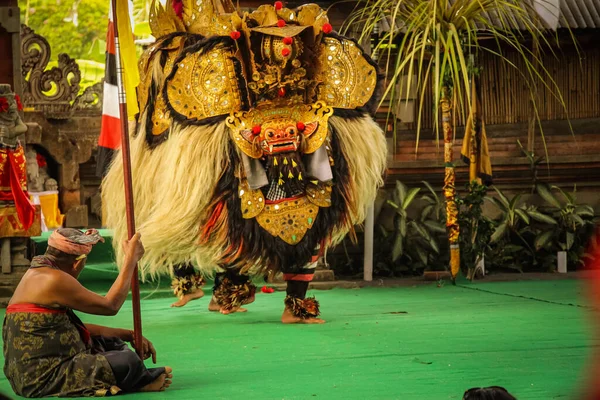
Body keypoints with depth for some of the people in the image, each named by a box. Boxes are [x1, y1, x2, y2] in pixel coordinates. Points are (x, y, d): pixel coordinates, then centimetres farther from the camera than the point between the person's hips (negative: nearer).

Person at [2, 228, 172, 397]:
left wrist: (130, 335, 12)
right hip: (42, 379, -11)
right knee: (127, 361, -19)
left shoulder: (37, 274, 17)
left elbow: (75, 327, 18)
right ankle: (143, 381, 11)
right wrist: (131, 259, -3)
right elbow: (110, 305, -10)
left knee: (112, 343, 23)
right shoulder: (52, 280, -16)